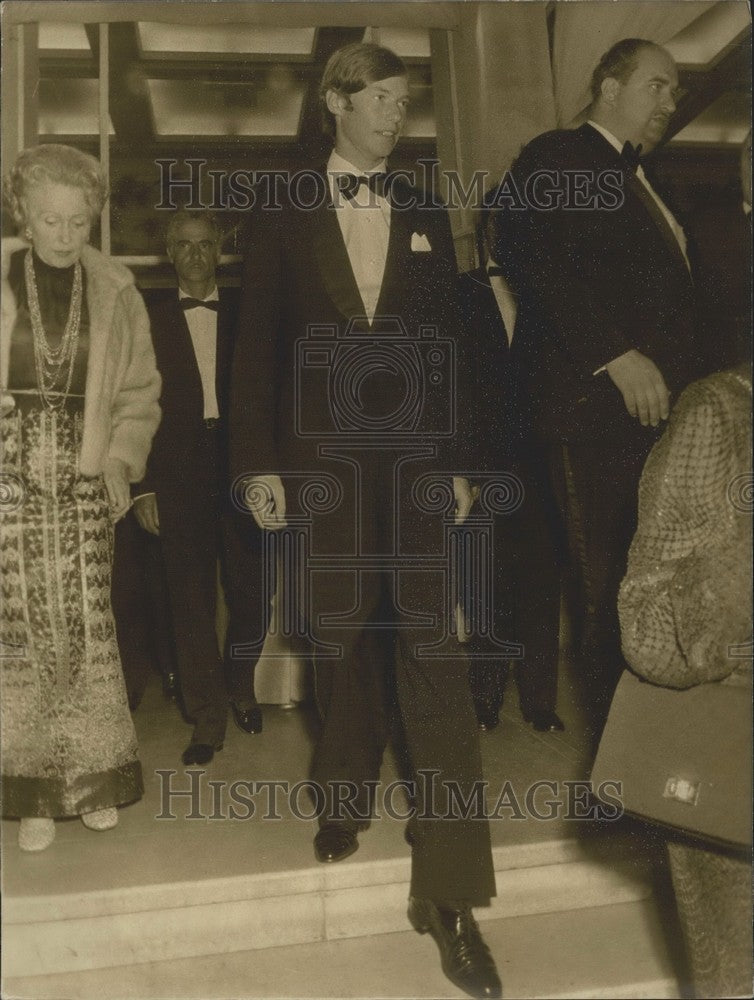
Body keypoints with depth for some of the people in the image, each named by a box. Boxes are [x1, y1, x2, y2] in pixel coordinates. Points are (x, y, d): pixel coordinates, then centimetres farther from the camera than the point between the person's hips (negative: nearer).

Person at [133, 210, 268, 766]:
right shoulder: (150, 315, 8)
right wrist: (142, 485, -2)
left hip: (242, 470, 1)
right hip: (178, 477, 0)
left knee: (252, 590, 4)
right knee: (191, 600, 3)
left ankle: (241, 688, 33)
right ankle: (207, 720, 17)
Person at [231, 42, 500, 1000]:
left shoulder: (426, 216, 13)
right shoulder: (282, 210, 7)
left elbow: (449, 345, 10)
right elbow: (257, 342, 2)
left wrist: (459, 461, 4)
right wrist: (258, 463, -6)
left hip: (414, 461, 1)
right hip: (319, 458, -1)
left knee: (433, 653, -5)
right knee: (339, 643, 10)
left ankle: (448, 892, 2)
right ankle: (345, 797, 35)